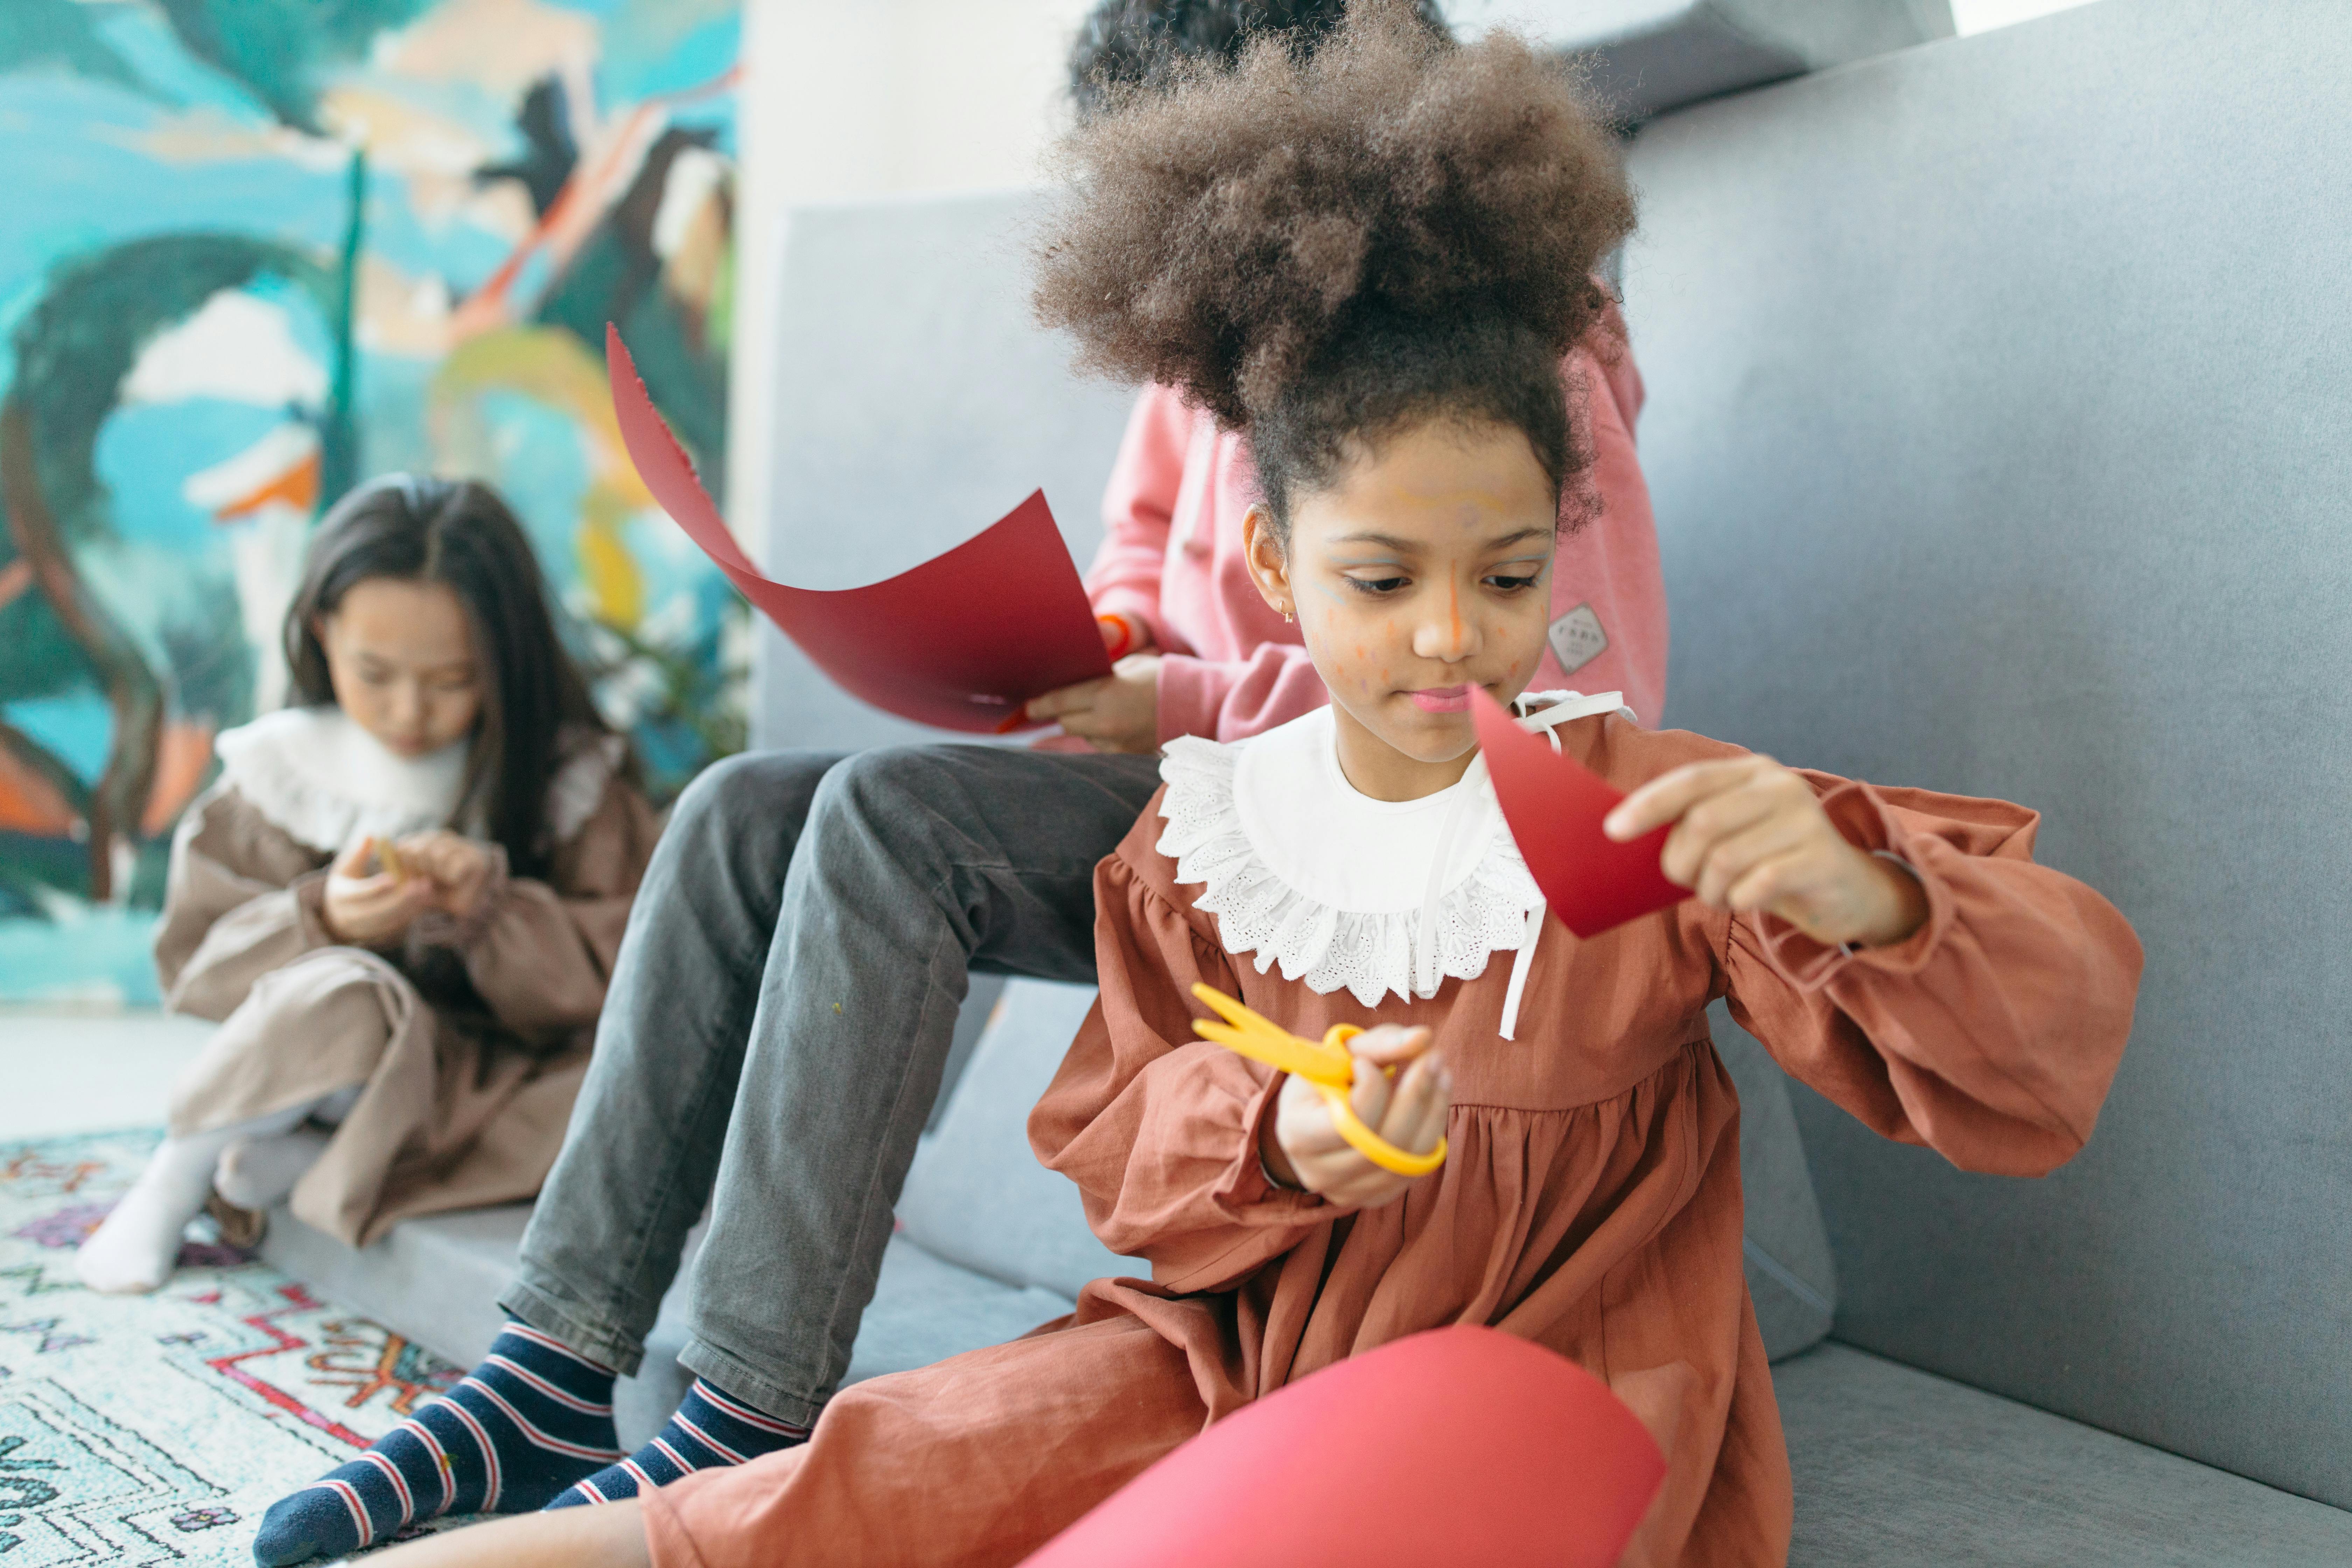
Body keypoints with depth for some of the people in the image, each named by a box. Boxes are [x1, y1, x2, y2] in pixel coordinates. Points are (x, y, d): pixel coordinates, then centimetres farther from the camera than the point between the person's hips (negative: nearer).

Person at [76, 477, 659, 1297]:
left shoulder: (571, 782, -3)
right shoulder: (281, 772, 0)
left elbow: (621, 974, -8)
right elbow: (194, 964, -1)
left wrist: (490, 905, -23)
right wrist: (323, 922, -20)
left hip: (493, 1088, 1)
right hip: (345, 1068, -1)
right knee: (343, 1001, -35)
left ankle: (299, 1165, -18)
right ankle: (180, 1170, -5)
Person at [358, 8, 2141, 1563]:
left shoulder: (1651, 814, -13)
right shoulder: (1205, 827, -3)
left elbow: (2036, 1064, -17)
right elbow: (1116, 1142, 5)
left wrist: (1865, 896, -40)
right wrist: (1271, 1135, -19)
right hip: (1241, 1353, 4)